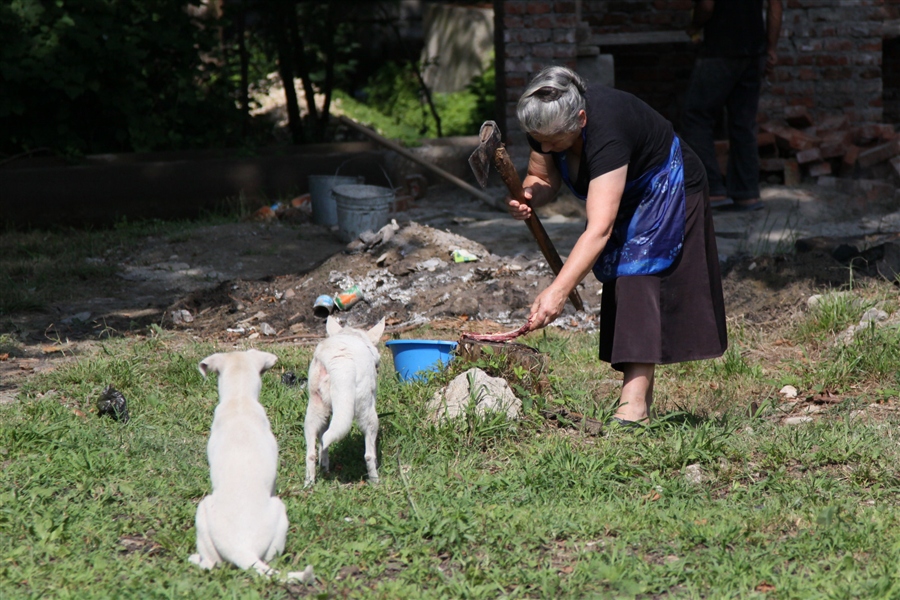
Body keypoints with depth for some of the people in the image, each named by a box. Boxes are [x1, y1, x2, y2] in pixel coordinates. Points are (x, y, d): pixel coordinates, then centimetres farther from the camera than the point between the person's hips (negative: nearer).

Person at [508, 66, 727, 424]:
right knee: (618, 286, 3)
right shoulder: (544, 124, -19)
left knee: (639, 275, -20)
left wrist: (558, 291, -54)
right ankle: (640, 398, 8)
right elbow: (543, 179, -1)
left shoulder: (606, 130, -41)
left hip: (667, 193, -8)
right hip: (626, 198, 8)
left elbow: (600, 228, -47)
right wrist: (528, 197, -27)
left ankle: (634, 403, -25)